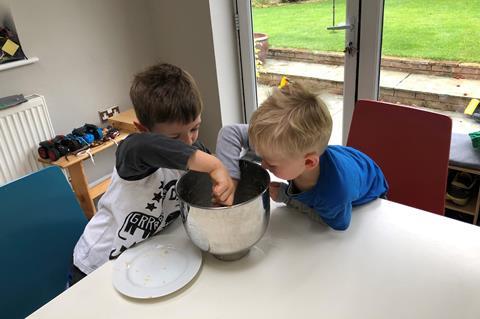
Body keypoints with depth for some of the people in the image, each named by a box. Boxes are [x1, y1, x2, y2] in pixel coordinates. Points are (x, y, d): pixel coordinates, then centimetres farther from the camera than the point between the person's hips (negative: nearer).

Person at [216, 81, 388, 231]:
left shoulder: (335, 195, -50)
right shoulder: (299, 148, -39)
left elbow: (338, 224, -26)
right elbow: (229, 132, -36)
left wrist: (285, 197, -33)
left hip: (368, 193, -3)